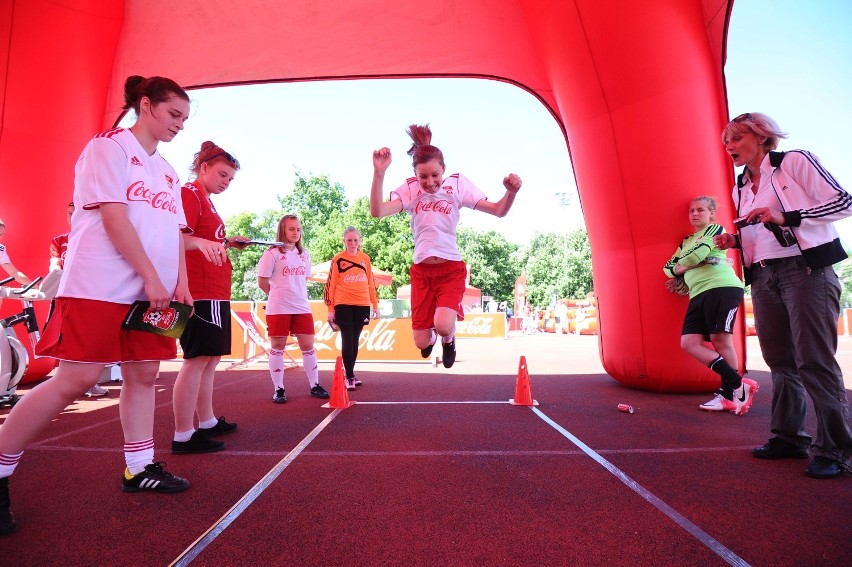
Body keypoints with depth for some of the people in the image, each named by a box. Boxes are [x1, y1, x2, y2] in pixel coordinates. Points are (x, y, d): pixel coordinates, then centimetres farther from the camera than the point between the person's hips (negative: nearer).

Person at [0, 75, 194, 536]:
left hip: (153, 290, 7)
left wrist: (180, 284, 5)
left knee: (144, 374, 7)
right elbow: (114, 216, -12)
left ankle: (139, 469, 16)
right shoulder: (109, 146, -1)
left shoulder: (167, 172, 20)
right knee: (77, 379, -8)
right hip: (102, 286, -7)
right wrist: (151, 276, -17)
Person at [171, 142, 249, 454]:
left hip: (214, 292, 10)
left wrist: (228, 242, 17)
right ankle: (183, 436, 1)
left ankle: (208, 422, 25)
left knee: (210, 358, 14)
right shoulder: (190, 193, -7)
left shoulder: (206, 200, 21)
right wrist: (202, 243, -38)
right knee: (197, 360, -7)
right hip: (201, 292, -10)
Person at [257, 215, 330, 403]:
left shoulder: (304, 254, 12)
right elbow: (262, 282, -3)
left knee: (308, 346, 5)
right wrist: (279, 295, 8)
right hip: (278, 308, -5)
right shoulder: (273, 253, -5)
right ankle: (278, 389, 13)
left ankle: (314, 385, 15)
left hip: (302, 307, 5)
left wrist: (293, 295, 11)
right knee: (277, 347, 4)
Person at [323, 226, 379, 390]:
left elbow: (371, 283, 14)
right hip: (343, 305, -3)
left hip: (362, 305, 3)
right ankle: (349, 377, 3)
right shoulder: (338, 259, 0)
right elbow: (330, 284, 0)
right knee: (347, 340, -3)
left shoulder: (365, 258, 10)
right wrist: (330, 309, -3)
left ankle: (350, 373, 21)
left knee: (355, 340, 10)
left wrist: (375, 304, 11)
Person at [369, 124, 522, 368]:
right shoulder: (410, 189, -4)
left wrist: (511, 192, -27)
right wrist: (379, 173, -33)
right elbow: (377, 211, -20)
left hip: (451, 268, -1)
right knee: (421, 343, 4)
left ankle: (449, 339, 15)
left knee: (443, 326, -25)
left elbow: (499, 210, -6)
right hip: (421, 271, 2)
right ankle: (431, 334, 45)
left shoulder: (457, 184, -5)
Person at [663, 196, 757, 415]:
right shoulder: (686, 242, 29)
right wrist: (678, 276, 4)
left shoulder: (715, 229, 9)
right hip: (698, 295, 7)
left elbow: (699, 253, -7)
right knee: (689, 343, -6)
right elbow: (669, 266, 25)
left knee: (720, 339, -13)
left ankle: (728, 394, -3)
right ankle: (738, 384, -4)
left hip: (722, 288, -7)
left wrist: (680, 267, 10)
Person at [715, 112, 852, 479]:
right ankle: (788, 437, 18)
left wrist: (785, 217, -17)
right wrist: (735, 241, 2)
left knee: (814, 360, -7)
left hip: (806, 269, -6)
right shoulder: (741, 188, 16)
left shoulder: (795, 161, -1)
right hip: (763, 278, 6)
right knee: (780, 360, 9)